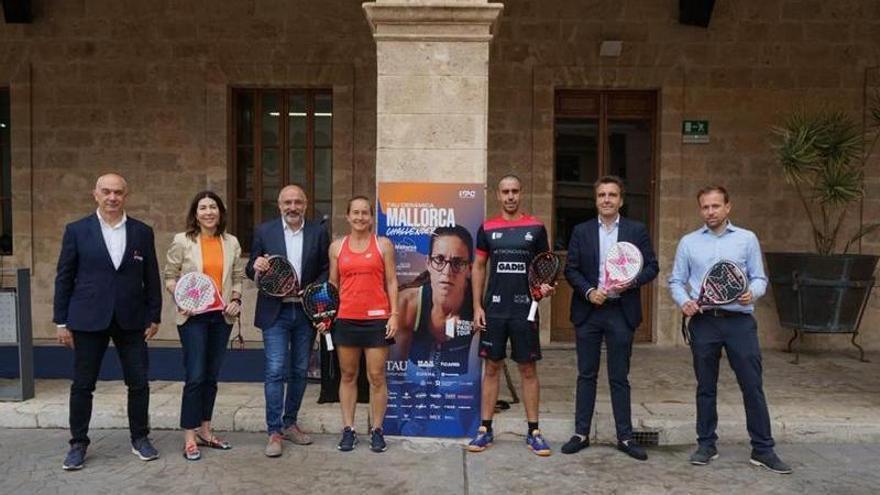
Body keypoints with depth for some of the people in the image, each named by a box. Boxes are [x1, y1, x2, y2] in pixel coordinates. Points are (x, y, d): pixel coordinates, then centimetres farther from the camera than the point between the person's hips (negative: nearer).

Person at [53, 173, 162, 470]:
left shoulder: (142, 232, 4)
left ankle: (140, 438, 22)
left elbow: (151, 277, 7)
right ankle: (78, 444, 22)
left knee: (139, 383, 5)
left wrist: (154, 316, 3)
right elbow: (64, 277, 2)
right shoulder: (77, 230, 1)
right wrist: (61, 321, -1)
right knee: (82, 385, 7)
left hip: (131, 320, 1)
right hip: (89, 320, -1)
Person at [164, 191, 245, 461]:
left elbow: (238, 277, 13)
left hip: (222, 317, 4)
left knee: (211, 376, 12)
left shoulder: (231, 242, 7)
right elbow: (170, 276, 0)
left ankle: (205, 430, 24)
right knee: (195, 377, -7)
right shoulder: (182, 241, -2)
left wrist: (236, 299, -3)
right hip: (193, 316, -4)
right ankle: (189, 438, 3)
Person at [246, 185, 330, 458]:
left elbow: (326, 270, 5)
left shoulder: (319, 232, 2)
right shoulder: (264, 231, 1)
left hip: (306, 311, 2)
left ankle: (290, 423, 27)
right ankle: (274, 432, 3)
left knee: (299, 371, 11)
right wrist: (256, 266, -18)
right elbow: (251, 270, 5)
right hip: (276, 312, -2)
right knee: (275, 371, -5)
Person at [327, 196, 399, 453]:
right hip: (345, 319, 2)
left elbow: (391, 282, 2)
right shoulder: (337, 246, 8)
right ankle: (348, 429, 18)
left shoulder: (383, 244, 3)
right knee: (347, 376, 9)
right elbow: (332, 284, 12)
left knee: (377, 377, 2)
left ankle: (376, 430, 14)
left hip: (376, 319, -2)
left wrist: (394, 314, -6)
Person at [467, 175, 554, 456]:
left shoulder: (535, 227, 4)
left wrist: (546, 286, -11)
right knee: (492, 367, 7)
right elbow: (478, 267, 8)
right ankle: (485, 430, 16)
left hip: (525, 309, -1)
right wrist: (477, 306, 1)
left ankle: (533, 432, 14)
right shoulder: (487, 228, 5)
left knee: (528, 369, 5)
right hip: (494, 310, 1)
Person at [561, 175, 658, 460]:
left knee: (619, 378, 6)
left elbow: (652, 266, 3)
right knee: (586, 375, 8)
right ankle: (581, 434, 17)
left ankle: (625, 437, 16)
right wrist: (589, 291, -12)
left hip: (621, 312, -1)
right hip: (588, 311, 1)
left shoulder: (637, 230, 4)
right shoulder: (581, 231, 5)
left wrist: (631, 282, -15)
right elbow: (571, 269, 3)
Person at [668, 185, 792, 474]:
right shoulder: (688, 242, 8)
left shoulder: (747, 239, 7)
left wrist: (752, 292, -17)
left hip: (740, 321, -1)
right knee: (706, 387, 9)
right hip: (703, 322, 1)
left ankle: (763, 449, 11)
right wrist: (683, 301, -11)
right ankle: (706, 445, 20)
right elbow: (676, 281, 9)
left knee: (753, 386, 0)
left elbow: (759, 278, 5)